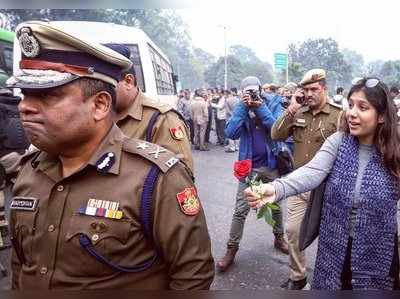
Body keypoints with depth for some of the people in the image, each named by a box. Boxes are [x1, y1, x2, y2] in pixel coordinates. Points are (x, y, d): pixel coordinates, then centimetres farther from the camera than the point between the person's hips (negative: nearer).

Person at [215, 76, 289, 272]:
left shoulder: (274, 105, -3)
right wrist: (243, 107, -20)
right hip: (248, 166, 0)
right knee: (240, 210, -1)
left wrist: (260, 107, -20)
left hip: (271, 165, 1)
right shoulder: (241, 108, -1)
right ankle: (231, 249, 10)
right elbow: (231, 133, -15)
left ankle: (279, 237, 39)